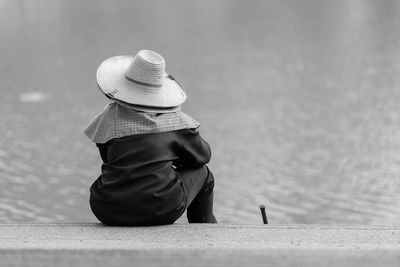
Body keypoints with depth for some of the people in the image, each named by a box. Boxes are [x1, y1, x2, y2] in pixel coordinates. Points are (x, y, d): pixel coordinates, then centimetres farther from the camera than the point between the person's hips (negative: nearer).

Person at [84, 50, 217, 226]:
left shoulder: (109, 118, -1)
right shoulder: (175, 119, -2)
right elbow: (203, 155, 14)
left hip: (111, 211, 2)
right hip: (161, 212, -2)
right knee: (202, 173, 26)